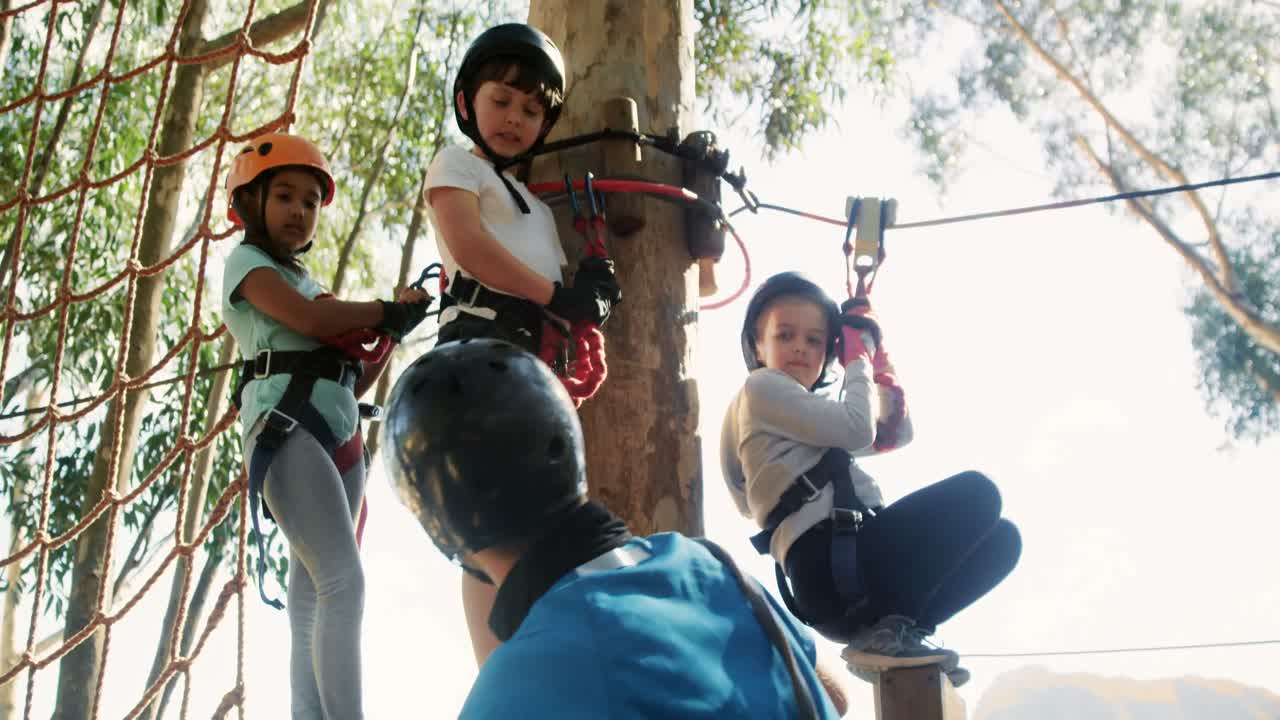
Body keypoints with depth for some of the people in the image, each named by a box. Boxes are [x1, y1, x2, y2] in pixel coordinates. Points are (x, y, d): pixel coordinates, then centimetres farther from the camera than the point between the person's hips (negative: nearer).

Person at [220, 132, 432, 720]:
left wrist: (392, 330, 5)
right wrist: (387, 309, 1)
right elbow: (309, 320, -13)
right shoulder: (247, 262, 6)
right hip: (286, 428, -8)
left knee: (312, 600, 4)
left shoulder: (306, 281, 28)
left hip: (340, 437, 8)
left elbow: (351, 382, 20)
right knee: (343, 583, -22)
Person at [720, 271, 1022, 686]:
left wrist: (876, 354, 22)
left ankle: (886, 630, -2)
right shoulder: (760, 388, 4)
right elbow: (857, 430, -8)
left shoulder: (810, 415, 32)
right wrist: (858, 359, 10)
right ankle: (890, 629, -16)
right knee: (977, 493, -16)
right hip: (828, 567, -10)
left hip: (844, 567, 10)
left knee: (1001, 537, 13)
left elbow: (896, 433, 33)